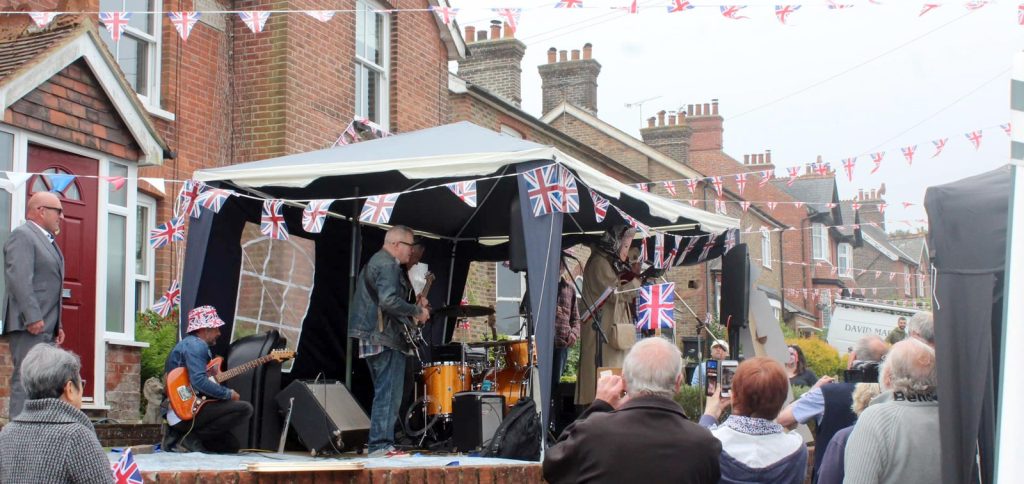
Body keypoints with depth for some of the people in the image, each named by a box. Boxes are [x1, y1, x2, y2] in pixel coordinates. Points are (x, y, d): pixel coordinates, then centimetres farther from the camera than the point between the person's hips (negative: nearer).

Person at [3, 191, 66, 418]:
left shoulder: (47, 241, 22)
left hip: (46, 328, 9)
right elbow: (20, 279, -18)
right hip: (29, 327, -9)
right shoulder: (22, 236, -7)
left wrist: (57, 324, 18)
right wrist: (32, 318, -24)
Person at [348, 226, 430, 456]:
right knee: (389, 396, -9)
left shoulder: (375, 262, 22)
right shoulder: (388, 265, -12)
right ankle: (382, 445, -10)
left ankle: (379, 445, 15)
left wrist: (412, 311, 21)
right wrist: (416, 311, -14)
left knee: (384, 394, 13)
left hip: (373, 338, 11)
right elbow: (389, 300, -26)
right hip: (387, 339, -11)